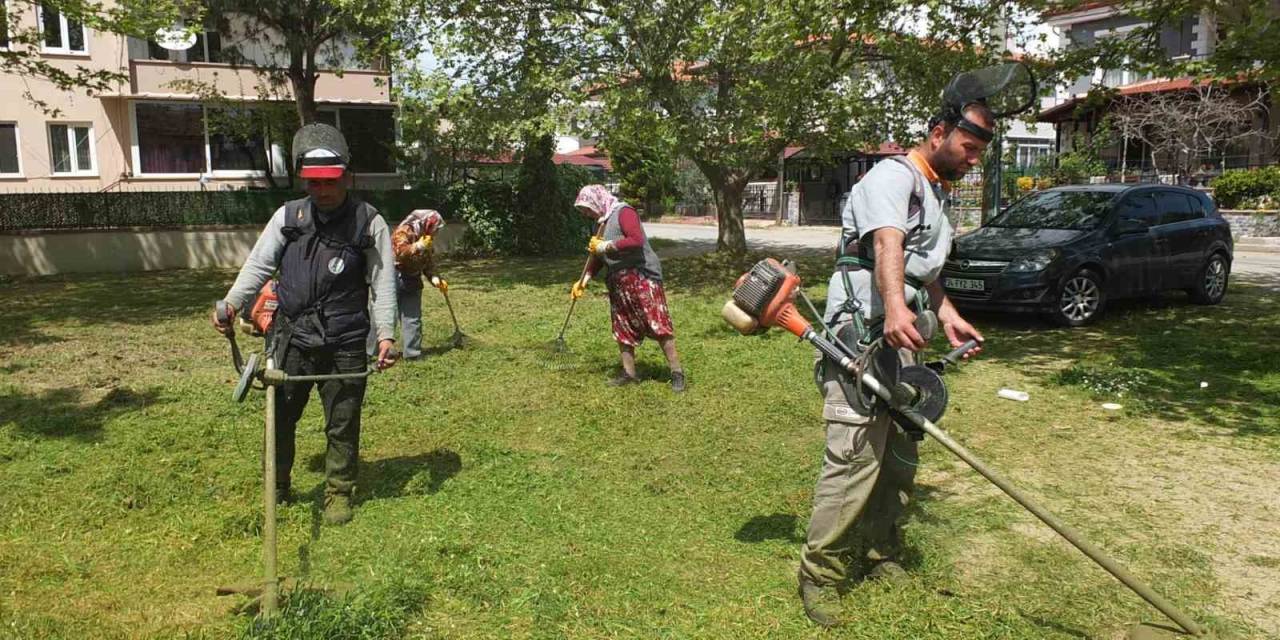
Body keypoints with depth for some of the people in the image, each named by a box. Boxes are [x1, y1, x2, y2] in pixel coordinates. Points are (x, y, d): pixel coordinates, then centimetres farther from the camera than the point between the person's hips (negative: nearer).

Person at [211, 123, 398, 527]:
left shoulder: (369, 223, -4)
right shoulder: (288, 216, 3)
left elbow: (383, 281, -6)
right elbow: (259, 263, 2)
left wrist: (386, 334, -15)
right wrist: (232, 303, -13)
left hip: (345, 345, -3)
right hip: (292, 339, 3)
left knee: (342, 424, 9)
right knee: (280, 417, 14)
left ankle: (339, 493, 27)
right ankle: (277, 488, 34)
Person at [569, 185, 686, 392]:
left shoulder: (623, 212, -9)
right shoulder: (603, 222, 17)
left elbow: (637, 240, -25)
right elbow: (598, 258, 24)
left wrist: (606, 246, -17)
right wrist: (583, 281, 14)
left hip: (642, 277, -9)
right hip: (618, 283, 9)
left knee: (658, 325, -8)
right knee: (622, 329, 10)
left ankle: (676, 372, -3)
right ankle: (629, 373, 19)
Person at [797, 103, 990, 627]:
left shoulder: (936, 193, 24)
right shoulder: (895, 176, -7)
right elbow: (887, 245, -27)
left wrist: (948, 317, 18)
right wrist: (895, 308, -44)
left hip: (903, 341, 10)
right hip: (863, 335, -10)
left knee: (899, 457, 13)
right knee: (855, 457, -14)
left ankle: (880, 555, 27)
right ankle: (818, 576, -6)